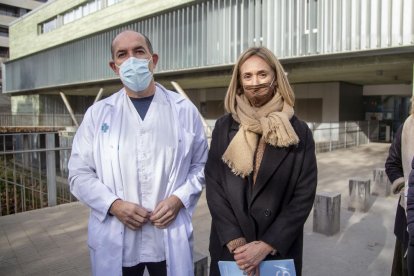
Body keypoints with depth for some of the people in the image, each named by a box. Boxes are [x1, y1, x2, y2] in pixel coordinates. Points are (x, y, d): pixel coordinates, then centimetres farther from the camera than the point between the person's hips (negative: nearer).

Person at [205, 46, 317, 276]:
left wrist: (266, 246, -14)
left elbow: (304, 196, -8)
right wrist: (235, 241, -12)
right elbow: (213, 186, -5)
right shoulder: (224, 127, -2)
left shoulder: (299, 132, -5)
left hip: (280, 251, 0)